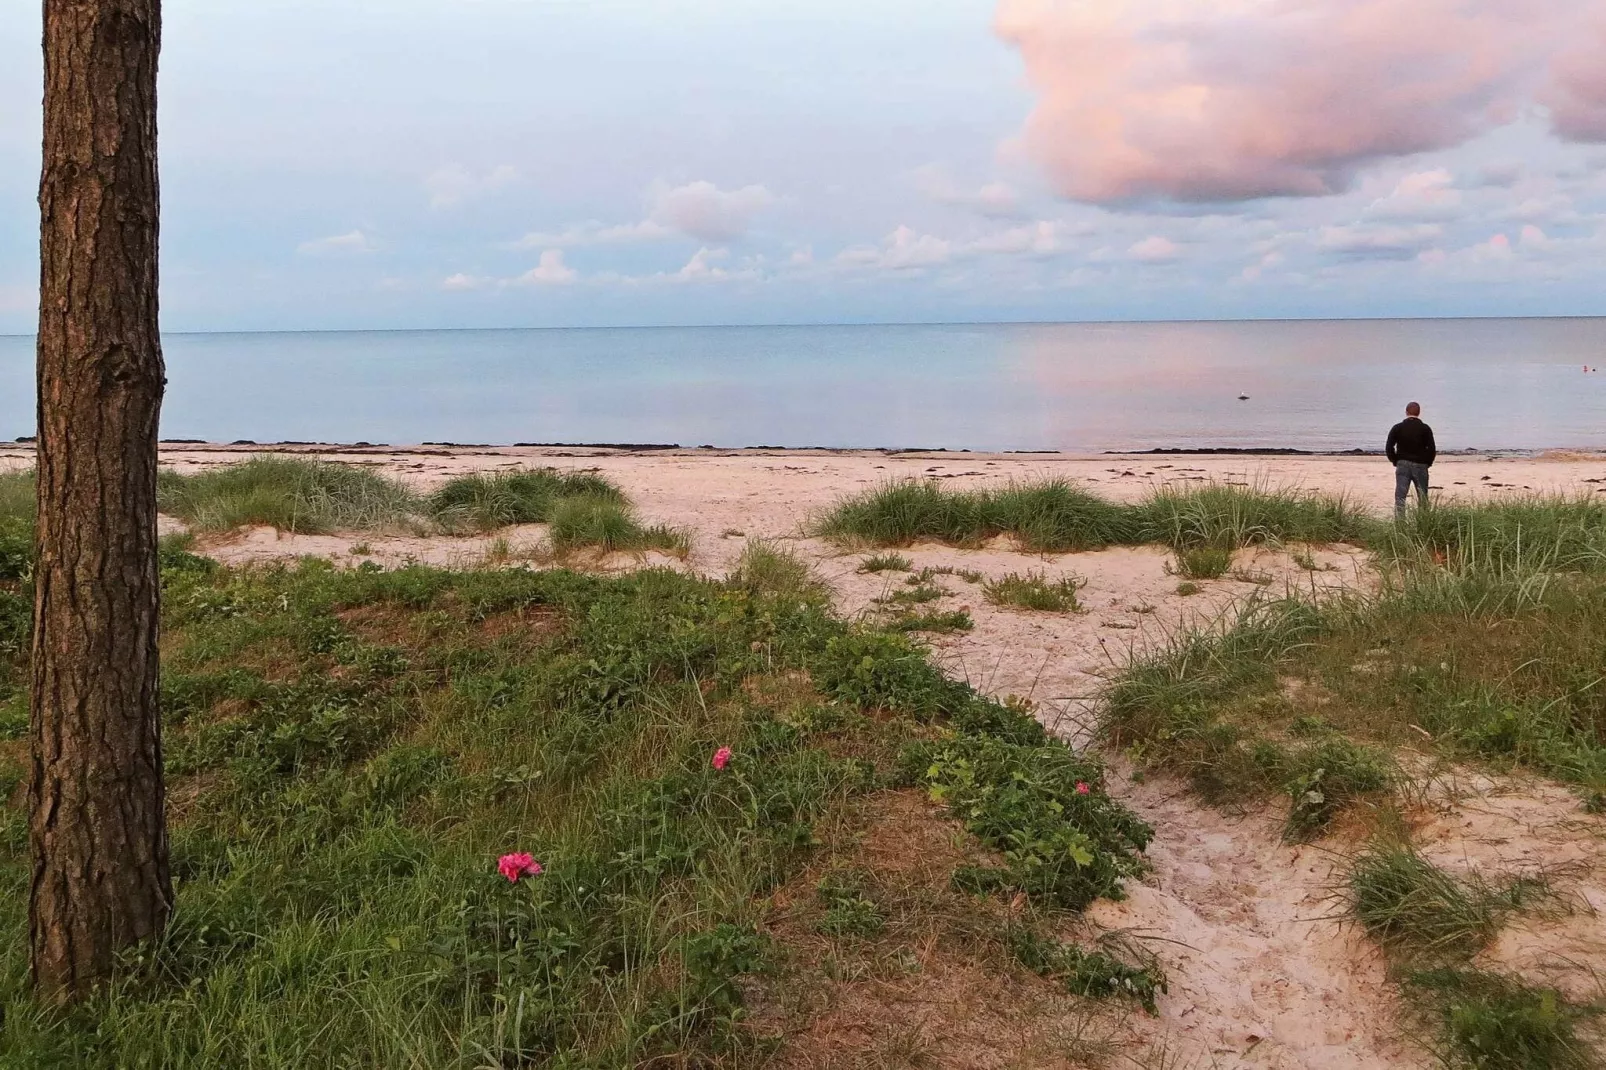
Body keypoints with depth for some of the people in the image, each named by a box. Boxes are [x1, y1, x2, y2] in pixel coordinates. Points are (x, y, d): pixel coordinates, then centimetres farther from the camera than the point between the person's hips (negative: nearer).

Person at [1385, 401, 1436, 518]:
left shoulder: (1397, 428, 1)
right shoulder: (1425, 429, -1)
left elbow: (1389, 448, -3)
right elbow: (1432, 449, -5)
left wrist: (1395, 461, 8)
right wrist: (1427, 464, 7)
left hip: (1402, 465, 0)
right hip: (1420, 466, 0)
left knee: (1400, 497, -3)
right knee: (1423, 499, 9)